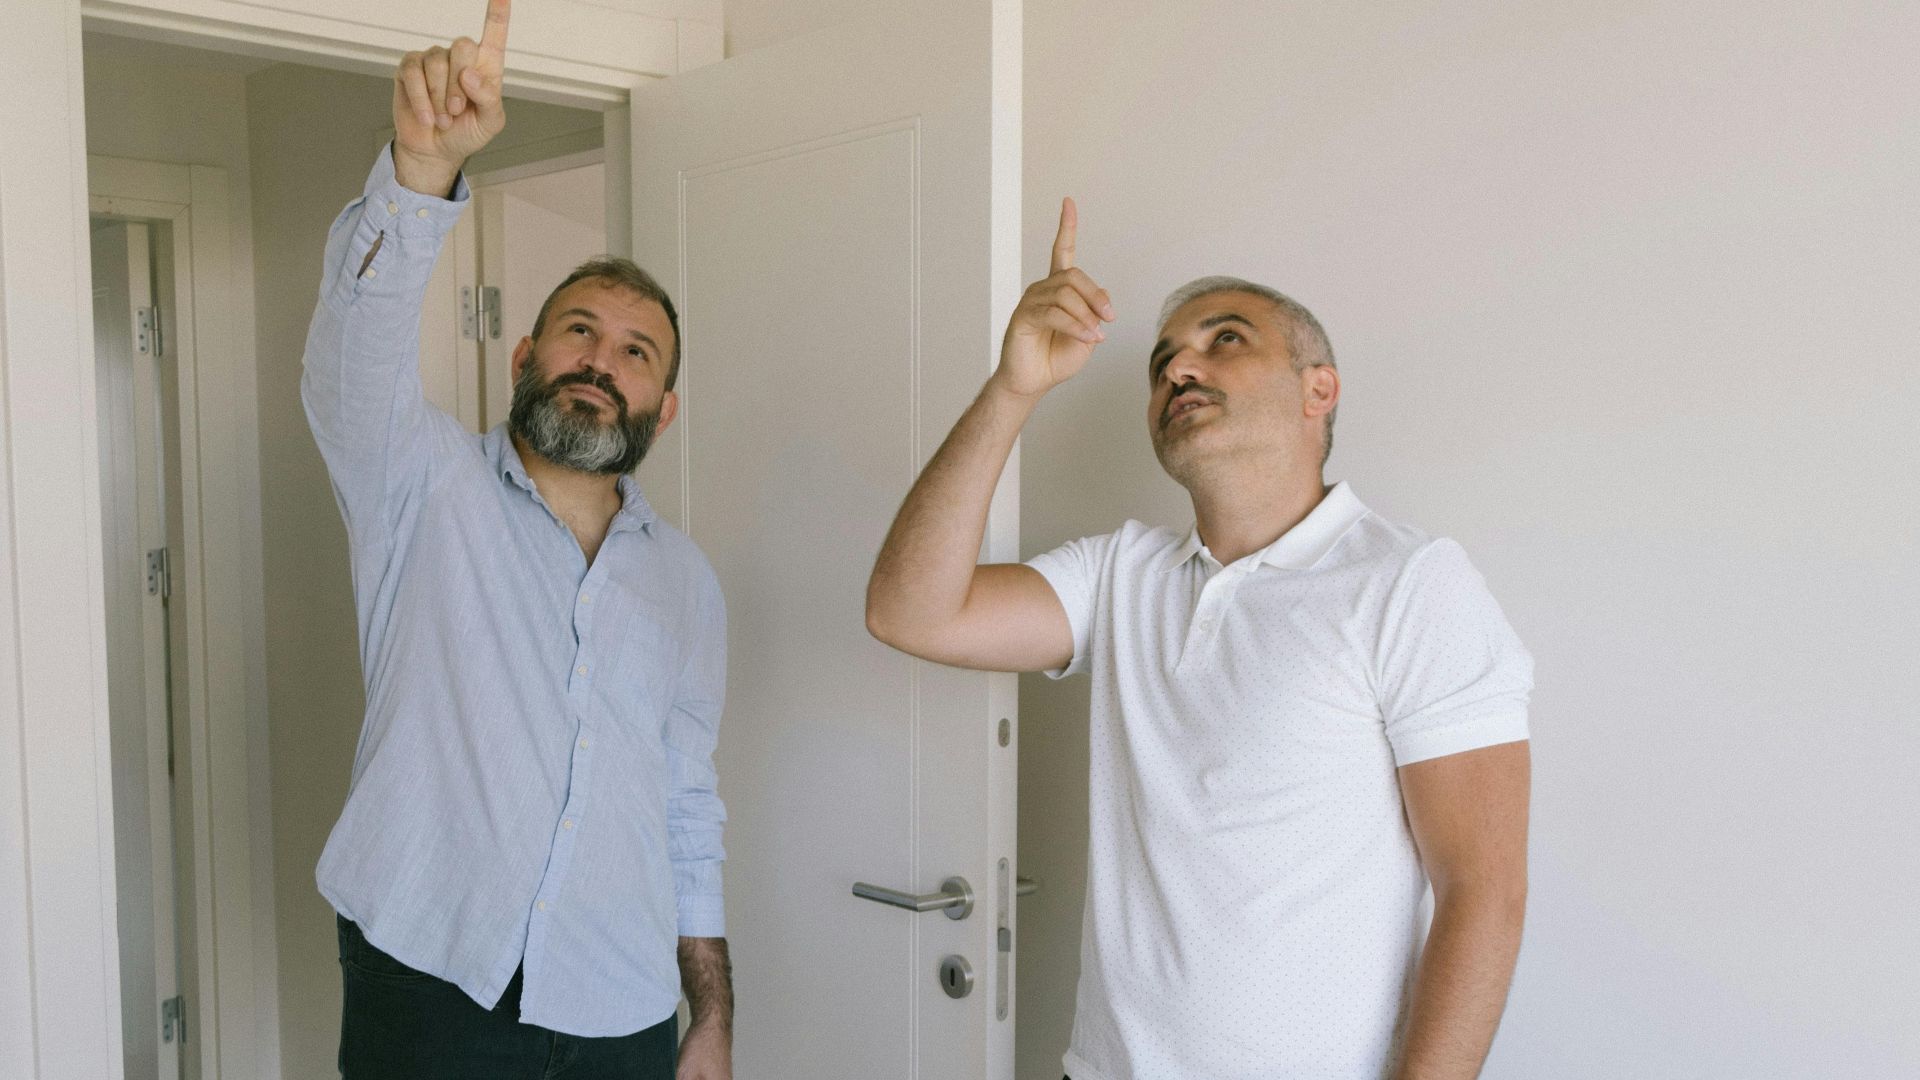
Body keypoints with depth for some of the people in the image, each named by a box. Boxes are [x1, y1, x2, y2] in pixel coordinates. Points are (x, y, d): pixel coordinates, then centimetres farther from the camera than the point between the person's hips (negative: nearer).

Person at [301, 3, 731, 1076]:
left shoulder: (685, 579, 7)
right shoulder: (424, 485, -2)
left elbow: (690, 807, 10)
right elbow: (360, 341, -23)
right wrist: (428, 159, -40)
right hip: (429, 987, -2)